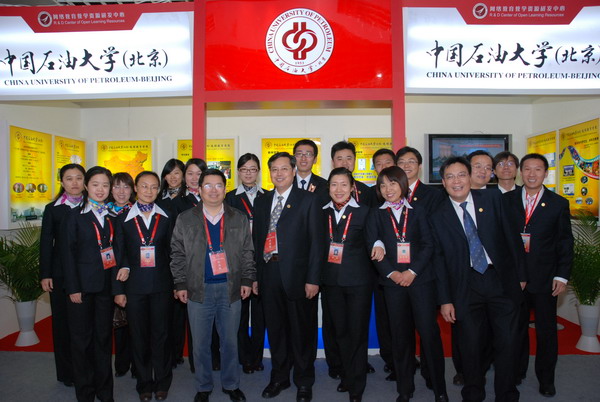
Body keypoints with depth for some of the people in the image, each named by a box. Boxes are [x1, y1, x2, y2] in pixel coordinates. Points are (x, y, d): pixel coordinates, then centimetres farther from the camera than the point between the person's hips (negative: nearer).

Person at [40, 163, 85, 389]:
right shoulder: (53, 209, 2)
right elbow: (46, 243, 2)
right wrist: (44, 275, -2)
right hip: (60, 274, 0)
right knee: (63, 322, 7)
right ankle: (67, 372, 21)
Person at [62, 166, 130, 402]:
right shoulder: (75, 216, -2)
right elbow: (68, 254, -5)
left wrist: (125, 266, -10)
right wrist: (73, 288, -10)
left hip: (106, 283, 3)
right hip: (82, 284, -3)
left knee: (104, 337, 12)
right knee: (82, 338, 8)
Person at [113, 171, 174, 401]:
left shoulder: (166, 218, 4)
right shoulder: (124, 219, 3)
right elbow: (119, 256, 3)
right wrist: (118, 289, 0)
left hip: (162, 285, 0)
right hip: (134, 285, 0)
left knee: (161, 335, 7)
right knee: (139, 337, 9)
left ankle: (162, 382, 24)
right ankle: (144, 383, 26)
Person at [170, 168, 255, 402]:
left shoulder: (239, 219, 6)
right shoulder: (185, 220, 4)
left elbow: (247, 253, 8)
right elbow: (178, 255, 5)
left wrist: (247, 280, 0)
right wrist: (180, 284, 0)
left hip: (231, 288, 1)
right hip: (199, 289, 0)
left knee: (230, 340, 10)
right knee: (200, 342, 9)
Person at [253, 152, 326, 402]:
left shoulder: (309, 200, -2)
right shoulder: (261, 203, 12)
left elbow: (317, 241, -6)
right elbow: (258, 240, 11)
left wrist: (313, 279, -11)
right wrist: (256, 275, 5)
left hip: (297, 276, -4)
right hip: (269, 275, 4)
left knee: (302, 332, 7)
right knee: (275, 330, 15)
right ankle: (279, 378, 34)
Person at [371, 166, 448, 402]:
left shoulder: (418, 212, 7)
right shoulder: (377, 215, 9)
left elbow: (428, 245, 1)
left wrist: (412, 271, -10)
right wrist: (391, 273, -10)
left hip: (421, 279, -1)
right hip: (392, 282, 1)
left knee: (429, 332, -3)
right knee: (400, 335, 7)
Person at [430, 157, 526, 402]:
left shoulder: (493, 200, 2)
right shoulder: (438, 217, 1)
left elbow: (512, 237, 4)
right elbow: (440, 260, 2)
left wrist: (520, 275, 4)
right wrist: (445, 299, 0)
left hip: (502, 280, 1)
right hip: (466, 287, 0)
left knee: (507, 342, 6)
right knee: (470, 345, 7)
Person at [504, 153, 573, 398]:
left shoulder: (558, 204, 1)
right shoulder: (507, 200, 1)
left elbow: (565, 243, 1)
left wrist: (562, 276, -5)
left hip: (545, 279, 0)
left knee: (546, 330, 10)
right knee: (517, 327, 14)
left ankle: (546, 378, 28)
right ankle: (517, 372, 32)